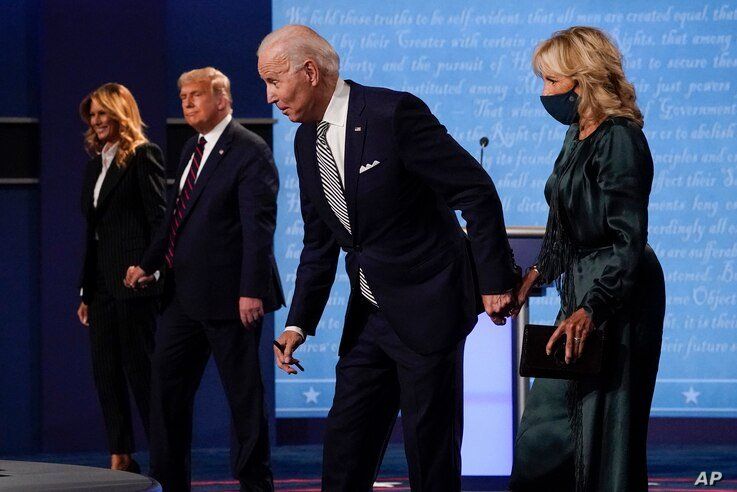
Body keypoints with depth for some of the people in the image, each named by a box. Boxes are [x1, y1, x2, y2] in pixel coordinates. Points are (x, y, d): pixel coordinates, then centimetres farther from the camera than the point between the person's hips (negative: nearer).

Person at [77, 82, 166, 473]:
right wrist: (86, 291, 14)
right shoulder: (96, 163, 17)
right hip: (102, 284, 8)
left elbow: (158, 218, -11)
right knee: (105, 372, 7)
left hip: (133, 280, -8)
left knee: (140, 368, -5)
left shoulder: (144, 156, -6)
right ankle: (120, 458, 11)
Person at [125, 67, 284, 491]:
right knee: (168, 390, 10)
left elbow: (258, 227, -17)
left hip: (228, 297, -9)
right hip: (185, 295, 9)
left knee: (244, 395, 0)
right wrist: (149, 264, 16)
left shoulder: (250, 151, -12)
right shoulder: (192, 150, 15)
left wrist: (251, 290, -22)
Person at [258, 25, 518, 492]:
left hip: (427, 308, -8)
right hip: (370, 314, 8)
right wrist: (299, 324, 6)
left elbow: (477, 191, -15)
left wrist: (494, 280, -14)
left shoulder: (394, 113, -17)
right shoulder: (307, 141, 7)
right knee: (345, 443, 8)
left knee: (430, 446, -2)